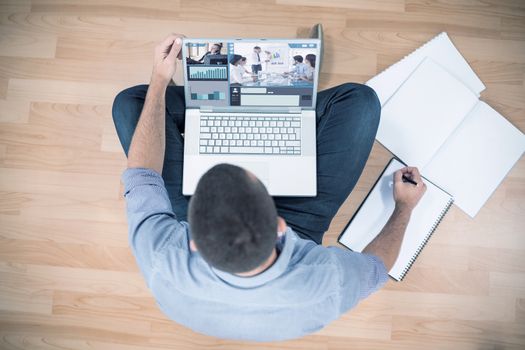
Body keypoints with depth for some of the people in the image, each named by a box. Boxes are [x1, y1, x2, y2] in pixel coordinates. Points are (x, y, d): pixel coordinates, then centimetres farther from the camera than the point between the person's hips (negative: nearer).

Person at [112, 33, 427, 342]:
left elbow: (141, 178, -20)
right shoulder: (325, 286, -42)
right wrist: (405, 206, 2)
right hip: (292, 232, 0)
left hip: (204, 244, 1)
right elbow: (375, 266, -15)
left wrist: (159, 80, -15)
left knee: (130, 101, -4)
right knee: (360, 99, -7)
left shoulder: (165, 270, -41)